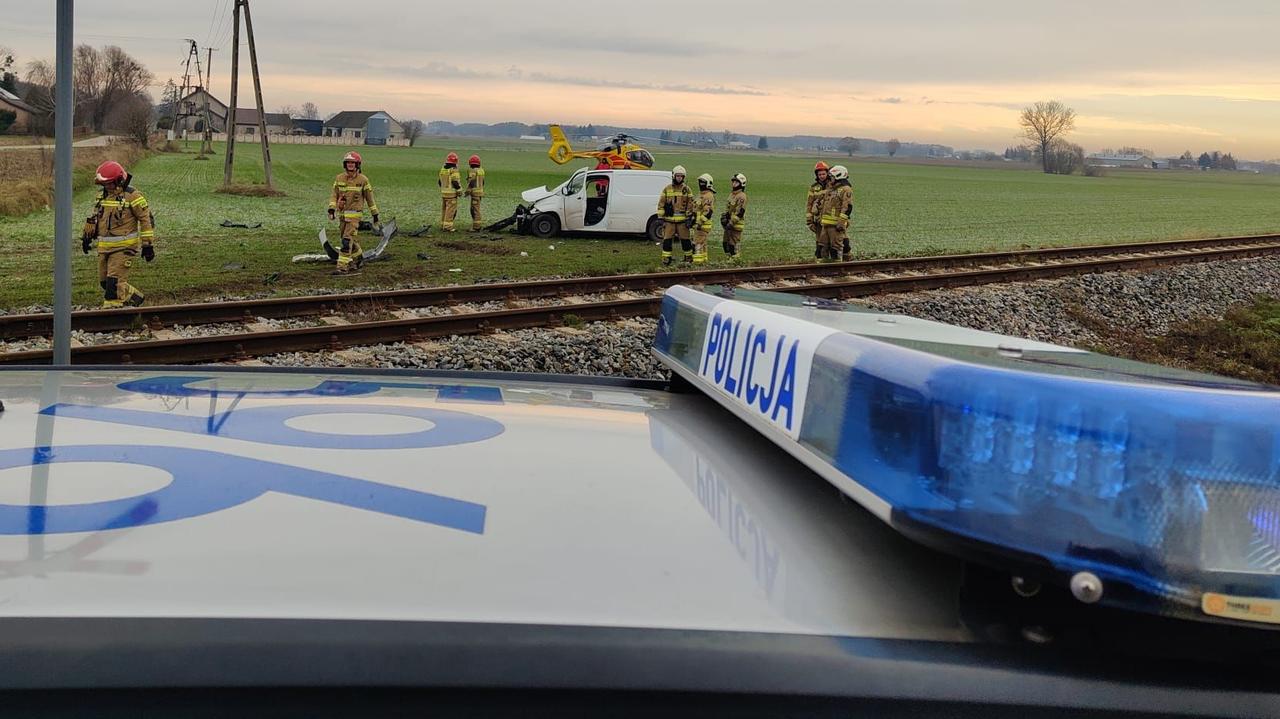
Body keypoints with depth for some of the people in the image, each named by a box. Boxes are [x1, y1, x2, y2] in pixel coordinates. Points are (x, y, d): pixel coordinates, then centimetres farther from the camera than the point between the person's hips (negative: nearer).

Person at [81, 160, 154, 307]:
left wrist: (148, 244, -12)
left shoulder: (132, 196, -10)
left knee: (114, 283, -14)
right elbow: (94, 217, 25)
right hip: (104, 248, 8)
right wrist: (87, 236, 22)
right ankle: (135, 297, 26)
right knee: (105, 282, 11)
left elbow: (146, 219, -10)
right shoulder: (103, 196, 12)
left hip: (123, 247, -8)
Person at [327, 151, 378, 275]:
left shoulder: (363, 180, -4)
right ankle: (359, 257, 38)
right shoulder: (339, 178, 5)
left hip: (354, 214, -5)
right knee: (351, 239, 14)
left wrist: (375, 214, 5)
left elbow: (369, 198, 2)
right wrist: (331, 209, -9)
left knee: (347, 240, -13)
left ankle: (342, 267, -12)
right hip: (341, 213, 5)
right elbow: (335, 195, 5)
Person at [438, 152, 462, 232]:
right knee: (451, 210, -5)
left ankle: (443, 225, 18)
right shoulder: (454, 170, -15)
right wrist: (459, 190, -8)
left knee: (444, 209, 14)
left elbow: (440, 182, 14)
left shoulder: (443, 169, 8)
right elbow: (455, 182, -20)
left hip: (444, 192, 8)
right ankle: (448, 227, -7)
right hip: (452, 193, -8)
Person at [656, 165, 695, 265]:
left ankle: (688, 257, 17)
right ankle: (666, 258, 4)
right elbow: (661, 204, 5)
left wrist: (689, 218, -3)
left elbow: (690, 204, 3)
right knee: (667, 239, -2)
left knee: (685, 239, 5)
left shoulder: (687, 189, 4)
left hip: (682, 220, 0)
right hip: (669, 220, 1)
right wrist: (660, 217, -1)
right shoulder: (667, 189, 5)